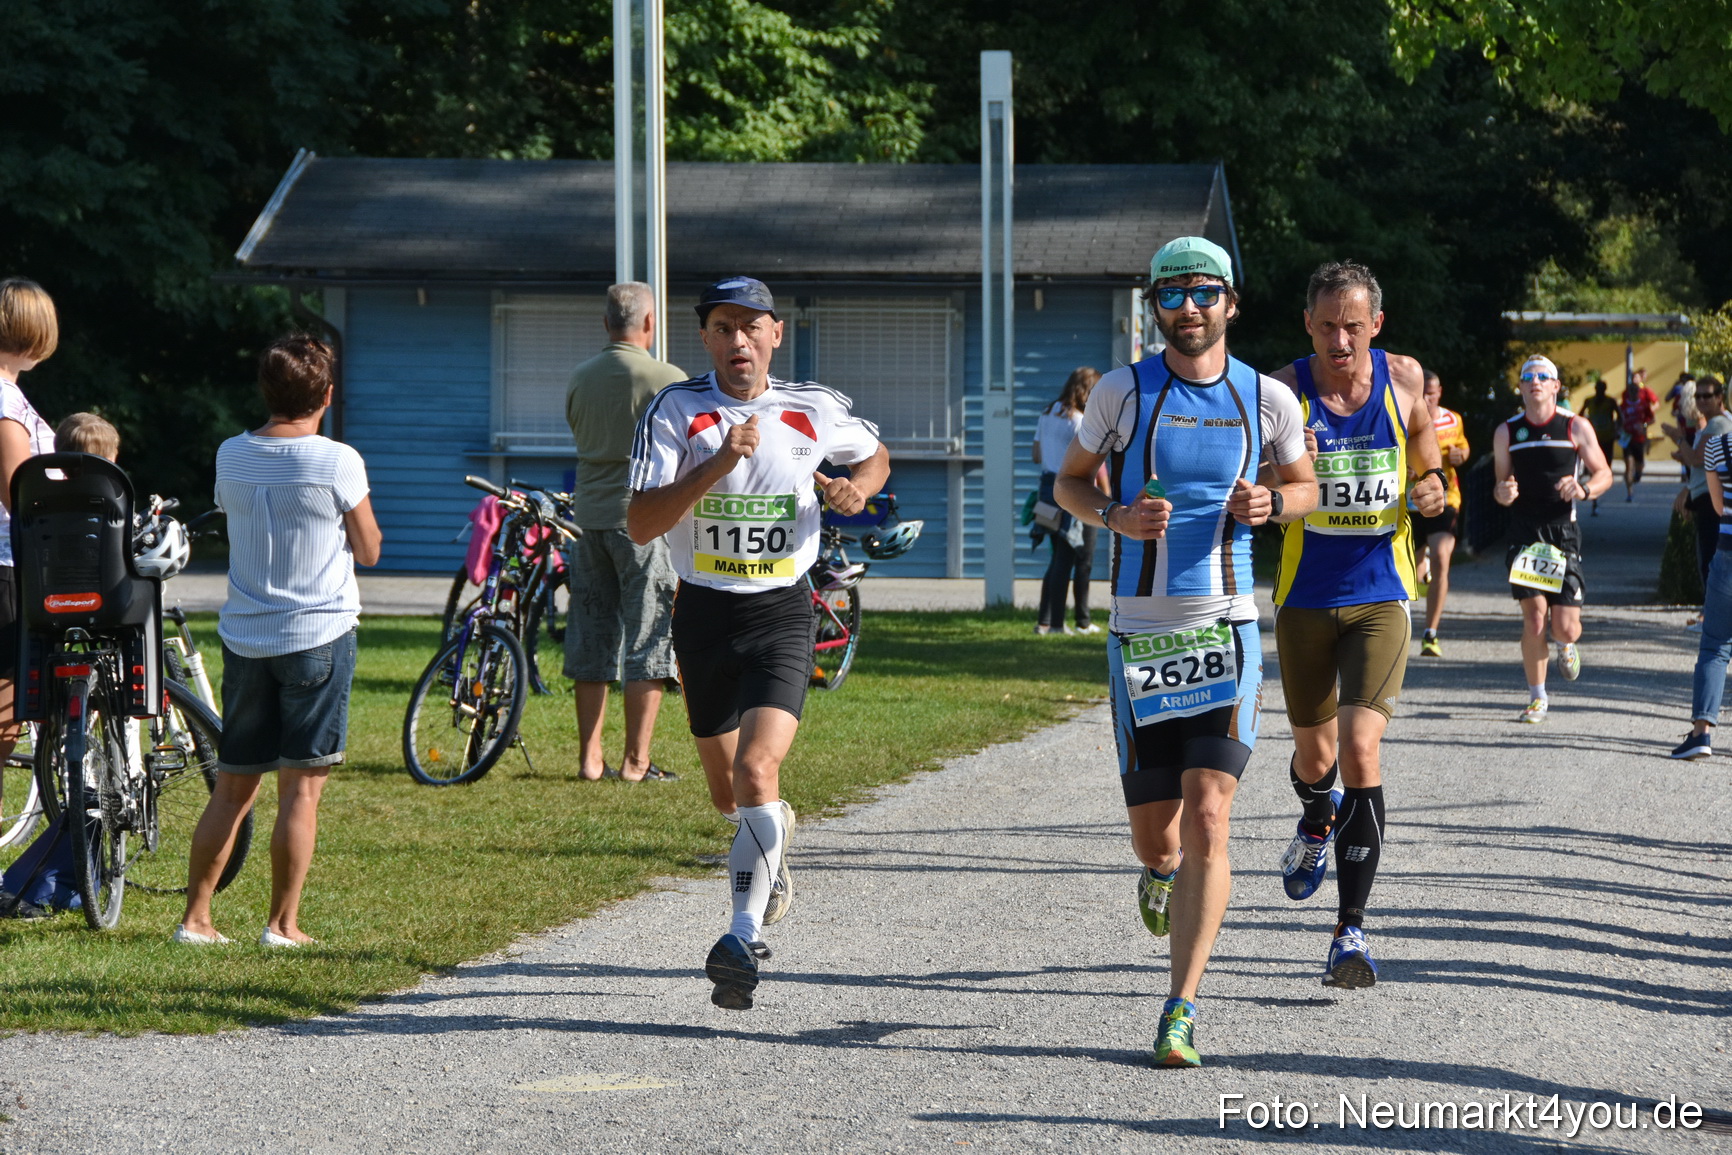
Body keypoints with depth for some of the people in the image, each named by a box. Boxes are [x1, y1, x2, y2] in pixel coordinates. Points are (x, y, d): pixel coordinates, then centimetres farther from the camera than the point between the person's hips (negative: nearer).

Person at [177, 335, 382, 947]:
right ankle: (283, 923, -1)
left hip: (244, 637, 5)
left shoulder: (231, 456, 2)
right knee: (301, 787, -1)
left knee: (232, 787, 12)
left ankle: (195, 916, 12)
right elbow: (369, 551, -2)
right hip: (318, 634, -5)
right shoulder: (338, 462, -11)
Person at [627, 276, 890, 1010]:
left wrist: (859, 485, -3)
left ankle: (743, 936, -21)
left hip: (781, 612, -2)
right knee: (728, 794, 15)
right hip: (704, 612, 2)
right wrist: (718, 466, -26)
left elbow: (874, 455, 21)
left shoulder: (815, 412, -1)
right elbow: (640, 524, -16)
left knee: (757, 771, -22)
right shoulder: (675, 412, -7)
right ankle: (774, 843, 49)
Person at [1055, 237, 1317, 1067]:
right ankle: (1161, 871, 44)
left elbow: (1306, 486, 19)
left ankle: (1181, 1009, -9)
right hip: (1140, 633, 0)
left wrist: (1272, 502, -5)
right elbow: (1069, 481, 11)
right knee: (1153, 835, 4)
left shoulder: (1266, 399, 4)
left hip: (1227, 630, 0)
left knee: (1206, 820, -13)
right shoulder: (1124, 391, 1)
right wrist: (1116, 517, -10)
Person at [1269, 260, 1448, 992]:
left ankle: (1352, 931, -13)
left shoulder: (1403, 380, -3)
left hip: (1381, 595, -1)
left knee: (1361, 749, -17)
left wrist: (1432, 487, -7)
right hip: (1306, 596, 1)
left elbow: (1426, 454, 16)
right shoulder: (1284, 391, -8)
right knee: (1314, 754, 14)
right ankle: (1317, 826, 53)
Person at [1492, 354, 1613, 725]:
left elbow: (1604, 474, 8)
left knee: (1565, 626, -6)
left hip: (1564, 531, -1)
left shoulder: (1576, 428, 3)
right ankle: (1536, 698, 4)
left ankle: (1566, 645, 34)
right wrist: (1502, 494, -9)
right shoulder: (1506, 433, 8)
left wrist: (1583, 489, -13)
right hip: (1524, 532, 1)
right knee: (1534, 617, -11)